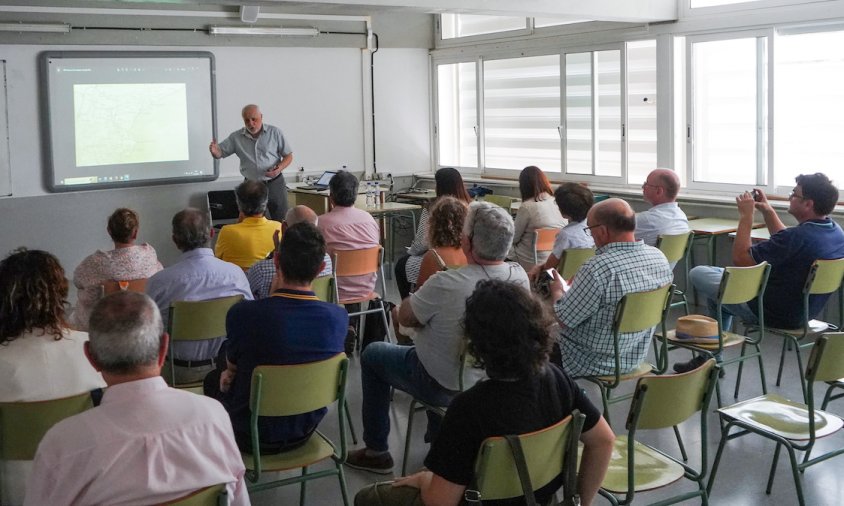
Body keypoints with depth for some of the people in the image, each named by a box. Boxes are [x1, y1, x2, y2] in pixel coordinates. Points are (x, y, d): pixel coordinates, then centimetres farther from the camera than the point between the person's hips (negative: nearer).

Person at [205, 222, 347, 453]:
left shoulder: (242, 314, -28)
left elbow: (232, 368, -6)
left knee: (214, 380, 29)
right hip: (305, 432, 4)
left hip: (253, 437, -3)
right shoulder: (338, 317, -20)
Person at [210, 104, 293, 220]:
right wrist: (214, 151, -22)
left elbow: (288, 156, 1)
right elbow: (220, 153, 4)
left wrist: (279, 168, -19)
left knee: (282, 222, 1)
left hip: (275, 184, -2)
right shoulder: (236, 137, 2)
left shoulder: (274, 132, -2)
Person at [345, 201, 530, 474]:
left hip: (443, 387, -6)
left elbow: (405, 317, -17)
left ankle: (376, 451, 27)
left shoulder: (445, 285, -35)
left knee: (372, 354, 19)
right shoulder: (519, 276, -16)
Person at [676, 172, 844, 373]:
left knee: (698, 274, 1)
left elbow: (740, 259, -24)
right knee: (720, 276, 28)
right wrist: (768, 211, 9)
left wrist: (746, 216, -17)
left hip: (775, 314, -9)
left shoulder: (798, 237, -32)